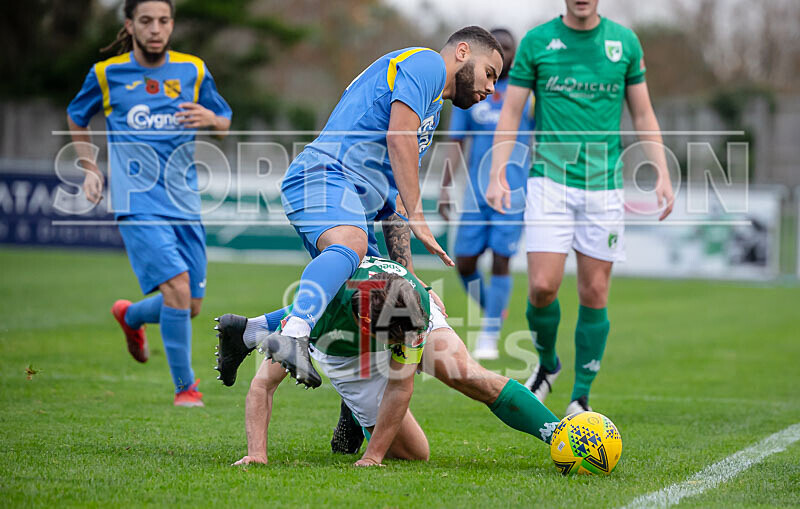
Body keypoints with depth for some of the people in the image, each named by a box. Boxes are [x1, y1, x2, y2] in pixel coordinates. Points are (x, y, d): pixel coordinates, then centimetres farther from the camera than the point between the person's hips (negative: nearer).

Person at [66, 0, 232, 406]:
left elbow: (225, 124, 15)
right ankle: (185, 387, -6)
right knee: (177, 286, -21)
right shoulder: (106, 74, 0)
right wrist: (90, 168, 8)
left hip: (184, 204, 4)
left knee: (190, 307, 7)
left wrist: (210, 119, -8)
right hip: (138, 204, -4)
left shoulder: (193, 71, 5)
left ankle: (131, 316, 41)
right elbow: (76, 118, 18)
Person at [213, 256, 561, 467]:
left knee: (470, 378, -24)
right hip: (346, 358, -1)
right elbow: (263, 385, -38)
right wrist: (256, 453, -49)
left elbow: (400, 385, -30)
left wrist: (374, 455, -29)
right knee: (413, 453, -3)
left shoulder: (414, 302, -41)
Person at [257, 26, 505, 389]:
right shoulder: (426, 63, 4)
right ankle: (293, 336, -57)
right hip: (324, 173, -10)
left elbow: (391, 192, 34)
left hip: (357, 204, 10)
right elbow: (399, 137, -11)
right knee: (351, 246, -36)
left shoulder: (432, 110, 35)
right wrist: (415, 217, -14)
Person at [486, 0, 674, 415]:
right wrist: (497, 174, -8)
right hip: (549, 181, -1)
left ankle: (581, 396, 15)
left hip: (603, 184, 1)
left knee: (594, 294, 1)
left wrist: (662, 174, 2)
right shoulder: (536, 41, 2)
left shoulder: (624, 41, 6)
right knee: (543, 286, -11)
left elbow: (643, 116, 12)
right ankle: (546, 364, 18)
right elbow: (510, 112, 3)